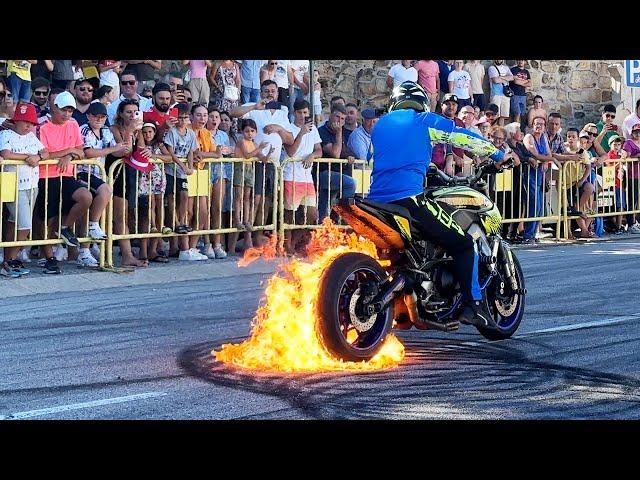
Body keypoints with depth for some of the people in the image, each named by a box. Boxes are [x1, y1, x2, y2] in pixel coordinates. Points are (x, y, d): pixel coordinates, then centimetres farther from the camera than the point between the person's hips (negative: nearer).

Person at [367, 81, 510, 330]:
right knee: (463, 243, 1)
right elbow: (464, 137, 10)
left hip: (377, 199, 6)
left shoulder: (380, 125, 25)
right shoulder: (424, 121, 10)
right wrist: (498, 155, 22)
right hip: (408, 196, -6)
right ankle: (473, 305, -8)